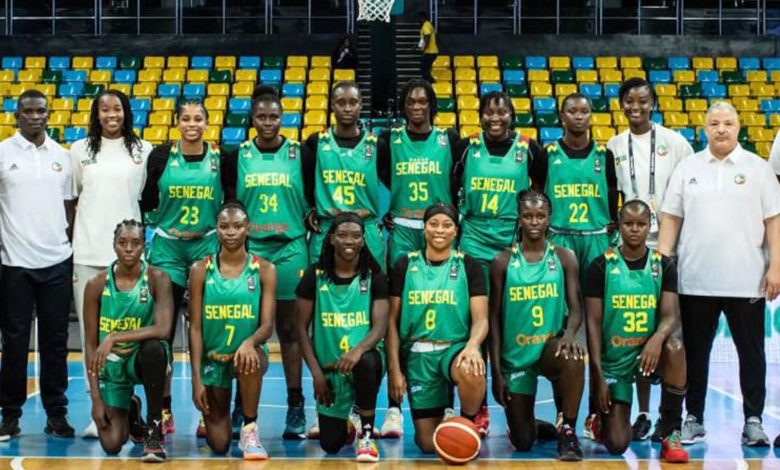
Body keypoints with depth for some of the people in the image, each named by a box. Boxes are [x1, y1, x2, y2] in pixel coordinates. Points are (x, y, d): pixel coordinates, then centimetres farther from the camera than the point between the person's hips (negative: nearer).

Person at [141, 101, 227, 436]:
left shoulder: (220, 158, 0)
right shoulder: (161, 156, -2)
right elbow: (146, 201, 0)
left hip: (207, 246, 0)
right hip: (167, 247, 0)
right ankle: (163, 411, 9)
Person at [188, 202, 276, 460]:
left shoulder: (264, 270, -4)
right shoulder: (201, 270, -3)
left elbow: (267, 325, -10)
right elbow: (195, 328, -4)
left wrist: (250, 342, -34)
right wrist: (196, 378, -12)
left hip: (248, 354, -1)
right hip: (212, 358, 1)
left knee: (250, 359, -40)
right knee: (218, 446, -3)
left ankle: (249, 430, -18)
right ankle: (213, 417, 36)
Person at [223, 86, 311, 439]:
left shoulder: (299, 154, 4)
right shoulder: (238, 156, 5)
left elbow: (312, 202, 9)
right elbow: (230, 206, 10)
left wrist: (310, 221, -2)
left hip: (290, 248, 0)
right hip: (249, 248, 1)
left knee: (289, 328, 4)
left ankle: (295, 407, 9)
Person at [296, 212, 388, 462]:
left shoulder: (374, 277, -3)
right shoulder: (315, 275, -2)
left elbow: (380, 327, -12)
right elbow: (302, 327, 0)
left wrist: (358, 350, -34)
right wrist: (316, 371, -9)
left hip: (363, 356, -2)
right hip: (329, 368, 2)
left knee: (365, 362, -40)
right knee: (330, 445, 1)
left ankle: (367, 435, -17)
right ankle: (347, 423, 40)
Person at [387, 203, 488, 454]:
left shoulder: (468, 266, 0)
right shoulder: (405, 265, 3)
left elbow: (481, 319, -6)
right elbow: (392, 321, 4)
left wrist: (472, 345, -28)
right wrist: (394, 368, -3)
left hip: (455, 347, -1)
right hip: (417, 355, 1)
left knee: (472, 373, -39)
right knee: (429, 445, -3)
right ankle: (441, 419, 35)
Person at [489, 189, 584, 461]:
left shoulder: (564, 258, 0)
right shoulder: (503, 262, -2)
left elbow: (575, 308, -5)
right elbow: (495, 319, 0)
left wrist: (570, 334, -29)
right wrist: (496, 371, -5)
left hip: (551, 346, 0)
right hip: (516, 354, 0)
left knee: (573, 357, -39)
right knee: (522, 443, 1)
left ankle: (568, 431, -19)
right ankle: (535, 425, 40)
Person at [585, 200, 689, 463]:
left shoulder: (663, 266, 0)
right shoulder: (602, 266, -6)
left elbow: (671, 315, -10)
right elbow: (593, 323, -7)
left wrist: (657, 338, -34)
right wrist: (598, 376, -13)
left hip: (647, 352, 1)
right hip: (613, 360, -1)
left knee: (674, 347, -36)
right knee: (616, 444, -12)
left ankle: (670, 434, -20)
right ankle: (604, 418, 28)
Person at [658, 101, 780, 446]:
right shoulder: (688, 169, 7)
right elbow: (671, 218, 7)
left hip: (746, 279, -1)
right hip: (695, 279, 2)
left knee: (751, 351, 4)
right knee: (695, 352, 9)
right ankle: (694, 419, 19)